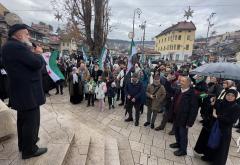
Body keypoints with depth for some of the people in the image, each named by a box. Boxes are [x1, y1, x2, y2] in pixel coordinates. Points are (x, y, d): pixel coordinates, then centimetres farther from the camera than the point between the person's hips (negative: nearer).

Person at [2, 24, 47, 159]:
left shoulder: (12, 46, 15)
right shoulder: (16, 46, -18)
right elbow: (38, 64, -22)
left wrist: (33, 54, 5)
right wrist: (38, 54, -4)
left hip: (22, 91, 11)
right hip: (28, 92, -11)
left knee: (24, 120, 23)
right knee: (31, 121, 2)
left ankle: (24, 143, 41)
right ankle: (29, 150, 19)